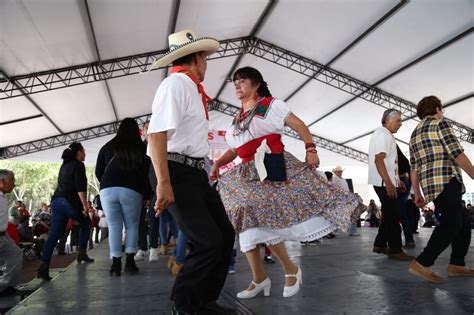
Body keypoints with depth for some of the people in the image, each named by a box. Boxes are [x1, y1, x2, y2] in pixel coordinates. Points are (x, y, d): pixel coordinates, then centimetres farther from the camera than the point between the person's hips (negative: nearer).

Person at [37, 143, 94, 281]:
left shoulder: (64, 165, 23)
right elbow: (80, 187, -16)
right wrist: (85, 204, -16)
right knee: (86, 223, 18)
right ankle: (82, 253, 19)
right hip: (70, 202, -7)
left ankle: (44, 267, -8)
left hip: (56, 201, 7)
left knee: (54, 235, 1)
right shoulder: (78, 165, -4)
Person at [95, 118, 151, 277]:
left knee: (114, 226, 6)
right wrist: (146, 195, 12)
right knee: (132, 225, 10)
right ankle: (130, 261, 7)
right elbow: (146, 173, 4)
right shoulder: (141, 148, 7)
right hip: (131, 191, -1)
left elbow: (98, 172, 14)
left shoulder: (107, 147, 13)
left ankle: (116, 264, 4)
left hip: (107, 190, 2)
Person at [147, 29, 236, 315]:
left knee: (225, 235, 8)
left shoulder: (192, 88, 18)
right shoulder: (176, 83, -11)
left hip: (196, 173, 10)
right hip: (177, 173, -10)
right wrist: (164, 183, -27)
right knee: (209, 242, -12)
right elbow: (157, 133, -22)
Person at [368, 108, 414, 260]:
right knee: (393, 216, -5)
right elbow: (378, 160, -23)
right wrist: (389, 183, -27)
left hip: (386, 182, 11)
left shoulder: (384, 135, 21)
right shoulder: (383, 134, -12)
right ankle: (395, 250, 2)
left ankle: (380, 244, 22)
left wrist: (396, 180, 24)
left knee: (389, 214, 15)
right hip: (384, 183, -11)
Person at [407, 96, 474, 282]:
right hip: (446, 180, -8)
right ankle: (422, 264, -19)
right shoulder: (440, 124, 2)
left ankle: (456, 265, 15)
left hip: (428, 184, 8)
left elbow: (414, 168, 20)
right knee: (451, 224, -12)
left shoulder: (415, 133, 24)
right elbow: (457, 154, -7)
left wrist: (417, 194, 19)